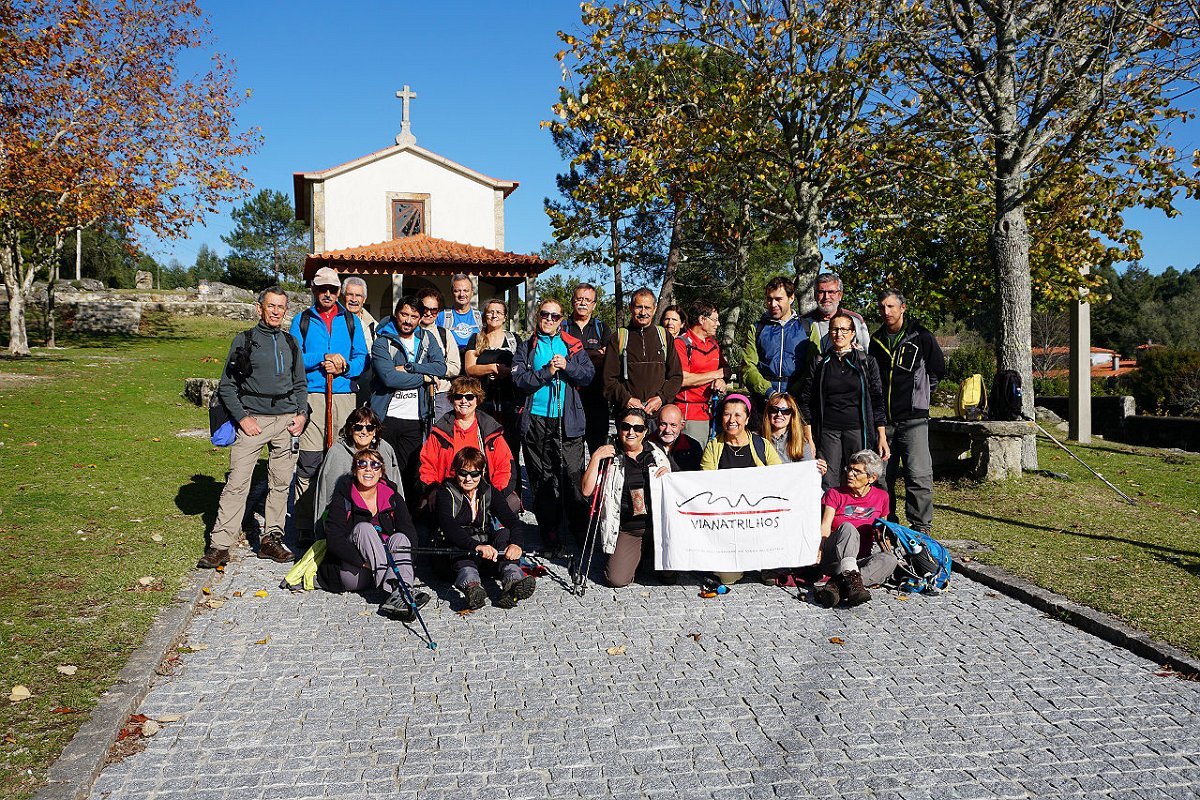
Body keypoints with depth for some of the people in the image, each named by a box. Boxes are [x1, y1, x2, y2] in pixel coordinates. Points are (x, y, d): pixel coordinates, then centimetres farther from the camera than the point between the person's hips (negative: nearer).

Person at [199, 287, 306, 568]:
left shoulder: (291, 343, 14)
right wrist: (242, 418, -8)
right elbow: (227, 386, 2)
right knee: (237, 484, -7)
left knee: (280, 483, 6)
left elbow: (300, 384, 21)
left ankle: (271, 539, 16)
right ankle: (219, 546, -3)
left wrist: (301, 414, 6)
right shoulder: (244, 340, 3)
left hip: (287, 419, 4)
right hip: (253, 420, -4)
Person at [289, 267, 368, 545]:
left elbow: (361, 358, 9)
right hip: (311, 397, -1)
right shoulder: (302, 320, 11)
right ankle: (305, 527, 0)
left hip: (345, 396, 2)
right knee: (308, 463, -5)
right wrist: (323, 359, -10)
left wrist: (343, 367, -9)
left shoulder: (350, 320, 15)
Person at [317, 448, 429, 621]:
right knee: (363, 528, -26)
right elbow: (333, 540, -14)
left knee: (399, 537, -24)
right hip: (351, 572, -3)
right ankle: (395, 590, -44)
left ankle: (397, 599, -49)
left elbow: (409, 531, -3)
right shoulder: (343, 498, -2)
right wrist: (364, 561, -28)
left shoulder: (392, 496, 7)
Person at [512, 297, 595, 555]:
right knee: (542, 480, 4)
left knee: (573, 476, -6)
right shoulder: (526, 348, 11)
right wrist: (547, 371, -13)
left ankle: (581, 532, 8)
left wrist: (567, 366, -12)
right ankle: (551, 539, 13)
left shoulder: (573, 346, 12)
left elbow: (588, 376, 3)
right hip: (536, 420, 1)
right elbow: (519, 379, -2)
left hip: (568, 421, -1)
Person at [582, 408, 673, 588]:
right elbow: (586, 491, -4)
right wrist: (595, 458, -11)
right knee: (617, 580, -14)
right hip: (627, 530, 0)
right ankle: (637, 557, 17)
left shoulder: (658, 453, 9)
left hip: (659, 526, 0)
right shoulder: (609, 458, 5)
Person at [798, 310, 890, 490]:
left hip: (858, 430, 0)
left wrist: (882, 437, 1)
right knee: (826, 486, -5)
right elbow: (806, 401, 8)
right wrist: (808, 438, 0)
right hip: (828, 432, 0)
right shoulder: (819, 363, 8)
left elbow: (877, 400, 7)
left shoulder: (867, 362, 7)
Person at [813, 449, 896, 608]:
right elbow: (825, 528, -7)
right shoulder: (835, 494, 7)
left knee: (890, 560, -29)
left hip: (863, 560, 2)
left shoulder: (881, 497, 13)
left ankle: (836, 586, -42)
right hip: (834, 559, -2)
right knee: (847, 527, -31)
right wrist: (818, 551, -25)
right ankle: (851, 579, -50)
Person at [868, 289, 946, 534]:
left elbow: (937, 370, 11)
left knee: (918, 474, -10)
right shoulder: (875, 341, 12)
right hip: (882, 419, 4)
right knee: (883, 475, 7)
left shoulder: (921, 337, -1)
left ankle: (921, 527, -2)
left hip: (913, 418, -4)